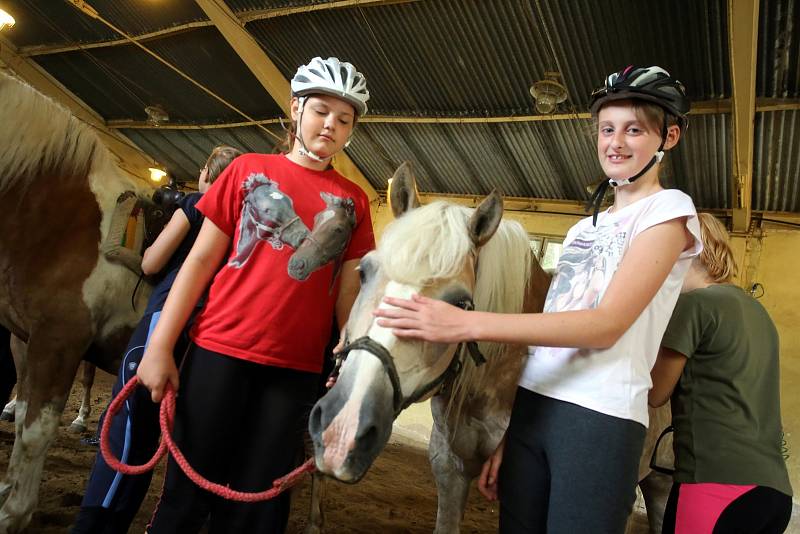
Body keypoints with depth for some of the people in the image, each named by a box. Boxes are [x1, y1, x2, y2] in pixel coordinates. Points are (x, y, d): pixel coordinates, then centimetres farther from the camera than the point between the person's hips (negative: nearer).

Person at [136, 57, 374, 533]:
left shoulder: (353, 200, 7)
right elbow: (201, 259, 2)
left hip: (296, 368, 1)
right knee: (189, 491, 9)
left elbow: (350, 290, 6)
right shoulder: (249, 169, 5)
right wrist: (160, 346, -2)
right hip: (219, 350, 0)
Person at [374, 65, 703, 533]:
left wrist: (467, 324, -23)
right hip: (532, 407, 6)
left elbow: (607, 326, -15)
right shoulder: (583, 228, 18)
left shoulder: (670, 209, -2)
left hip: (601, 417, -6)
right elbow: (547, 332, 13)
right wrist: (508, 438, 10)